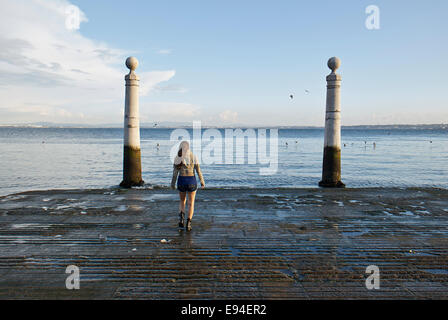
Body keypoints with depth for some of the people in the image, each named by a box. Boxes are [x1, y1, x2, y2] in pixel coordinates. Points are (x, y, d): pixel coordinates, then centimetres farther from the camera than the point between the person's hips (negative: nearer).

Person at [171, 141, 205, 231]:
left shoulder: (177, 158, -3)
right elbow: (198, 171, -2)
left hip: (181, 181, 1)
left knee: (182, 201, 21)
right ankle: (188, 223, 0)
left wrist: (173, 184, 7)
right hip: (191, 181, -1)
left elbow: (175, 172, -3)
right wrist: (202, 182, 7)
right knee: (191, 203, 10)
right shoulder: (193, 157, -4)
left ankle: (181, 215, -7)